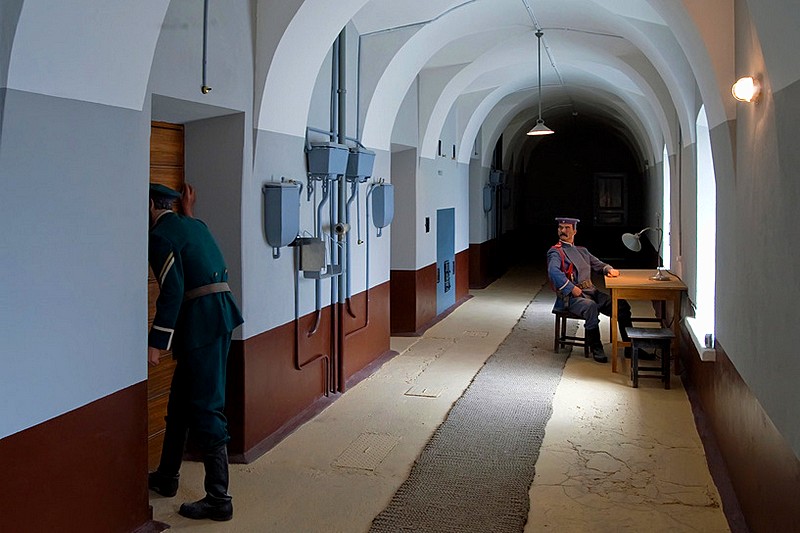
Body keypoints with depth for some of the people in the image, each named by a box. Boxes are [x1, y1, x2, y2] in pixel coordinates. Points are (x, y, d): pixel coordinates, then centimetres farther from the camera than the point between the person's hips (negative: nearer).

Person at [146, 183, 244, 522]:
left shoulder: (160, 236, -9)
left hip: (202, 321, -9)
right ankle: (166, 478, 33)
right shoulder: (193, 225, 16)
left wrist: (155, 343, -18)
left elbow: (172, 292, -18)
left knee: (205, 408, -6)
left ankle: (218, 499, -2)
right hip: (218, 312, 9)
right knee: (181, 400, 20)